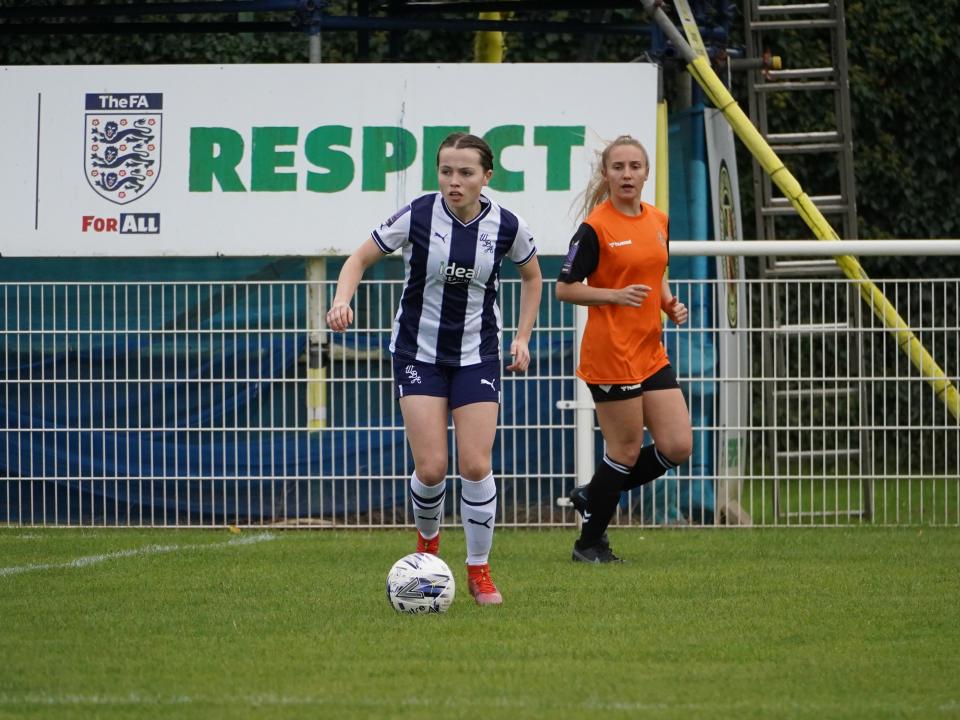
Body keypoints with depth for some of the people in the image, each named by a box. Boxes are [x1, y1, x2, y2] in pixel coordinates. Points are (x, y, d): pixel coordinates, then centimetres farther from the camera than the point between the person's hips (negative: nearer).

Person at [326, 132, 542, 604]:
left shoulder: (507, 226, -8)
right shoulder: (417, 216, -14)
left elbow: (532, 277, 12)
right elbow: (360, 259, -4)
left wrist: (522, 338, 5)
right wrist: (342, 300, -23)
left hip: (477, 355, 1)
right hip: (419, 353, -1)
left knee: (476, 466, -8)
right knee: (431, 467, -9)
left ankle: (479, 571, 8)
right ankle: (427, 539, 24)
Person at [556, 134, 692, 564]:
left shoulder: (658, 222, 9)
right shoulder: (595, 228, -11)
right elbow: (565, 288, -9)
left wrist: (671, 305, 3)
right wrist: (617, 295, -22)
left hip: (651, 351, 7)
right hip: (611, 354, -7)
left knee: (677, 447, 2)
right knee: (627, 450, -2)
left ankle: (593, 497, 21)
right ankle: (590, 543, 15)